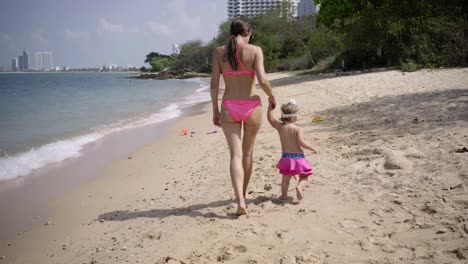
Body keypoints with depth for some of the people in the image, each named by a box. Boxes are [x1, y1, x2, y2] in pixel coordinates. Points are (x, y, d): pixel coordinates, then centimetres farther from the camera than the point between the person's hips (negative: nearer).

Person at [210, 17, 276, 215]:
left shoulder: (219, 51, 3)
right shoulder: (255, 50, -5)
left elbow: (214, 83, 1)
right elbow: (262, 81, -15)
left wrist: (215, 110, 9)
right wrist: (272, 97, 5)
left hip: (229, 108, 1)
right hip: (251, 107, -1)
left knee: (235, 155, 0)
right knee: (247, 153, 18)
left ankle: (240, 201, -15)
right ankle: (242, 194, 32)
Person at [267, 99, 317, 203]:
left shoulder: (280, 127, 0)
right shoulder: (298, 129, -9)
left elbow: (270, 119, 10)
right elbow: (301, 142, -19)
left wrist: (271, 106, 14)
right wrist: (311, 148, -6)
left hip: (286, 157, 3)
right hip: (298, 157, -3)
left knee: (286, 178, 20)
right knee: (304, 177, 10)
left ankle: (284, 195, 20)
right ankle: (299, 187, -18)